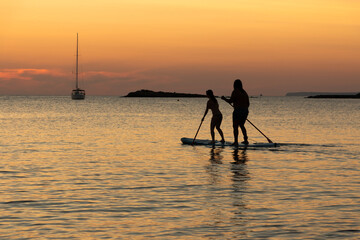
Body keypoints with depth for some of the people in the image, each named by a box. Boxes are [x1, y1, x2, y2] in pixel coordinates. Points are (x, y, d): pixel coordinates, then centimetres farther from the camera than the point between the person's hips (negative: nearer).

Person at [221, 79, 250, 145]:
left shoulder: (235, 91, -9)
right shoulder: (244, 92, 13)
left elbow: (230, 101, -15)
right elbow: (248, 103, 15)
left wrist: (224, 98, 2)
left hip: (238, 111, -7)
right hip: (245, 111, 7)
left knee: (235, 126, -2)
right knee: (241, 125, 21)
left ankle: (236, 141, -8)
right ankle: (246, 140, 17)